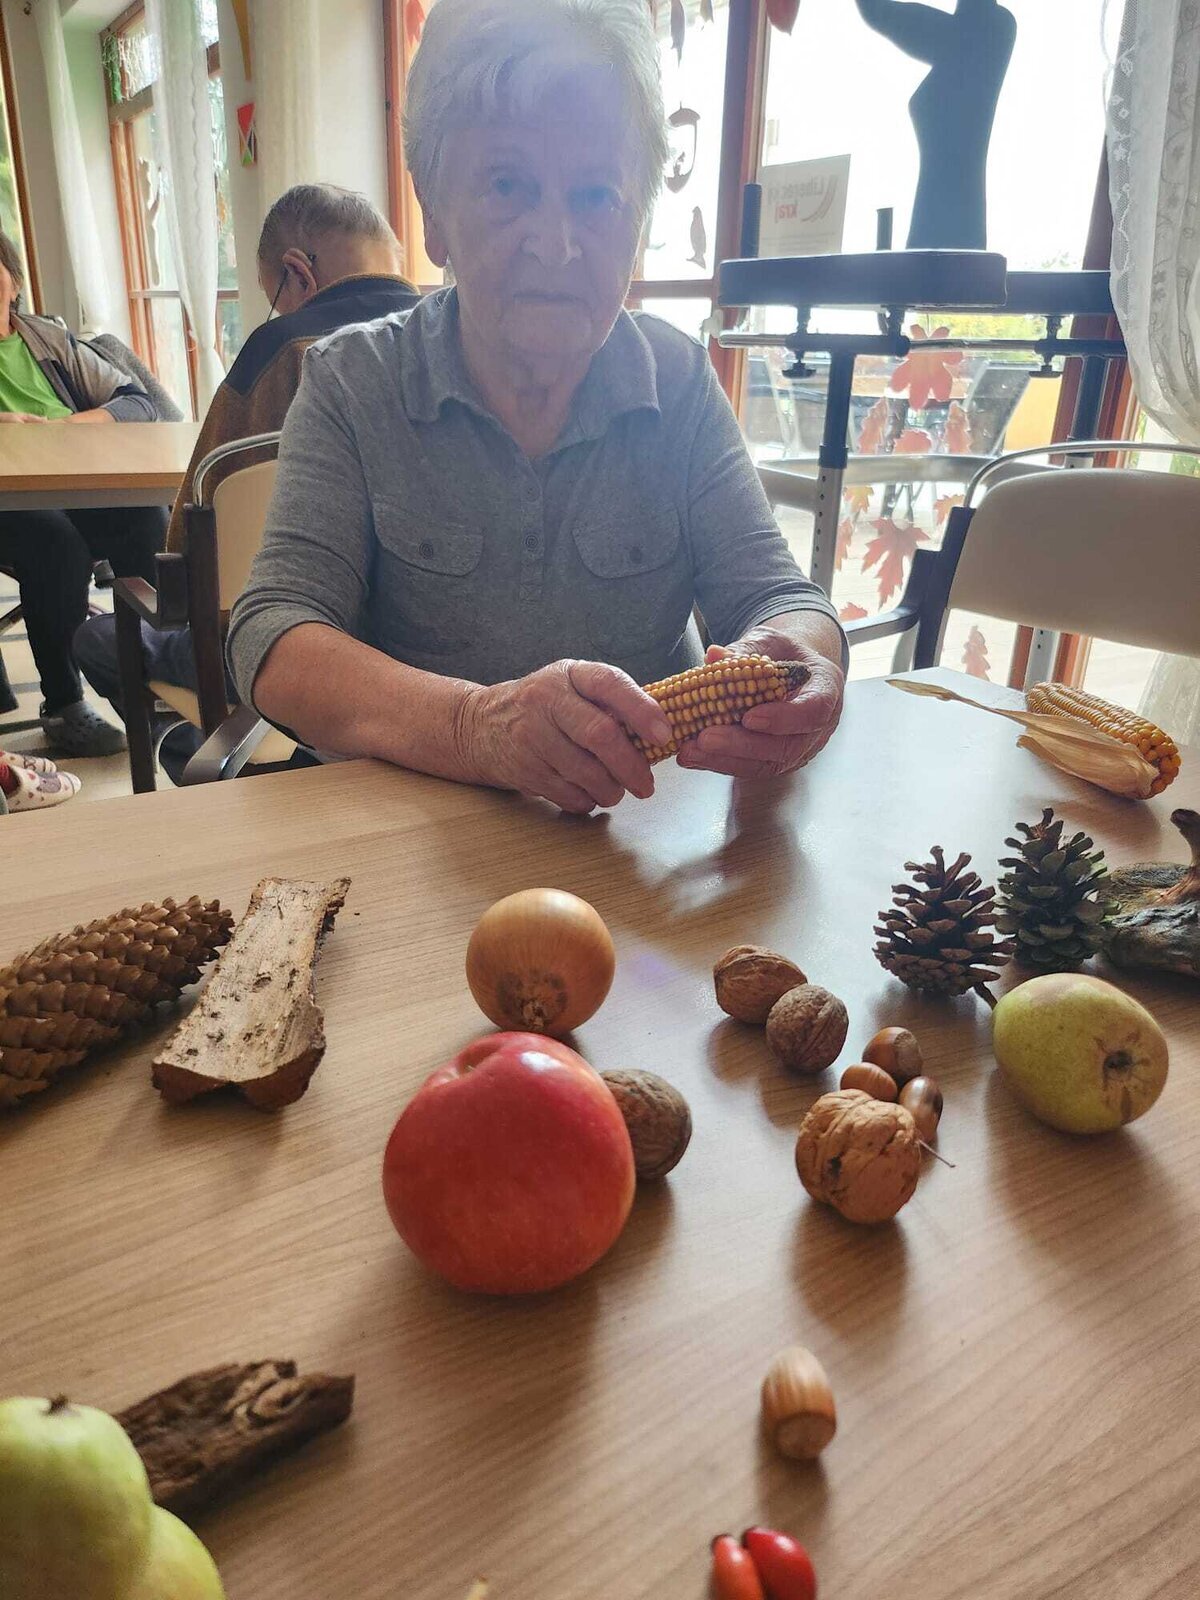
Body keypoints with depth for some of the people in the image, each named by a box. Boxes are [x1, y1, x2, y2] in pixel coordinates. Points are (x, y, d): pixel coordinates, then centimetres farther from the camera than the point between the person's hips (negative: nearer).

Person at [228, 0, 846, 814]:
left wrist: (801, 661, -28)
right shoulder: (353, 382, -4)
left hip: (654, 821, 4)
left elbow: (773, 593, -3)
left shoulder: (679, 379, 3)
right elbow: (273, 638, -14)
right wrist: (473, 726, -34)